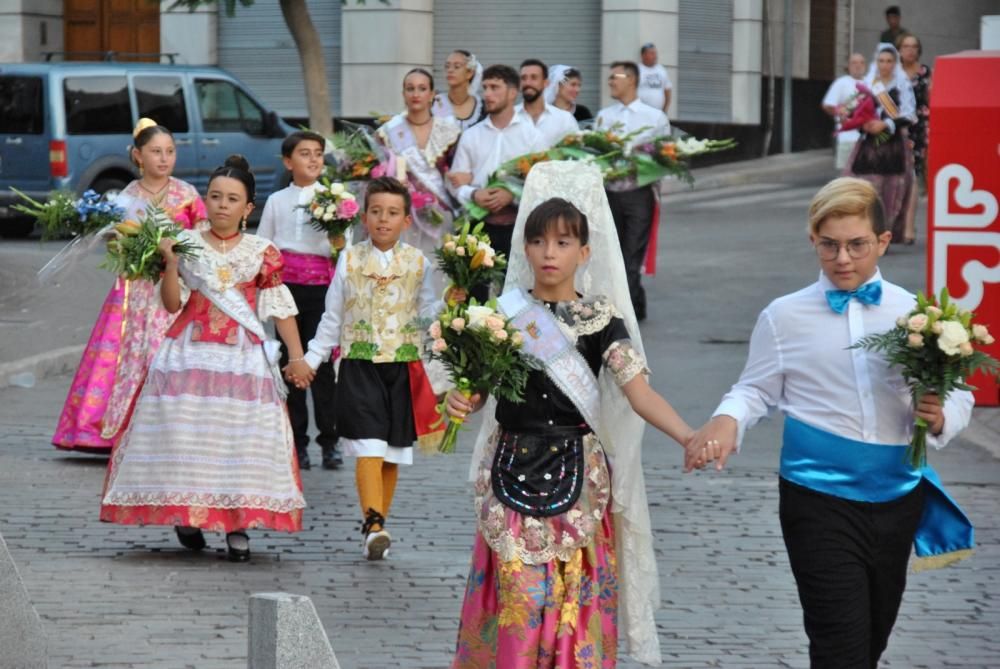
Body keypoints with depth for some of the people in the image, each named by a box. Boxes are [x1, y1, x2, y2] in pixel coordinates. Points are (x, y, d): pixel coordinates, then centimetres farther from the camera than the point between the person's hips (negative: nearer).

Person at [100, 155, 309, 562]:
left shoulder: (261, 253, 5)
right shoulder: (186, 245, 5)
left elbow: (281, 308, 5)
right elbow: (172, 303, 0)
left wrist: (297, 357, 1)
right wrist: (169, 263, -13)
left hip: (244, 357, 0)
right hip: (191, 355, 0)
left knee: (243, 437, -6)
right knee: (186, 433, -3)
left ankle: (238, 526, -4)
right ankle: (187, 516, 10)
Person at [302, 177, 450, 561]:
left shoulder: (418, 263, 5)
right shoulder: (350, 261, 5)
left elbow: (427, 314, 7)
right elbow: (332, 318, 12)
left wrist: (449, 305, -13)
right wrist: (311, 359, 11)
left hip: (403, 366, 2)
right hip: (359, 363, -2)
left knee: (392, 453, 7)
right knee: (369, 447, -14)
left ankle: (376, 527, 17)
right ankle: (374, 525, -24)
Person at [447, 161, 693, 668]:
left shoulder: (600, 320, -2)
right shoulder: (505, 313, 4)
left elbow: (640, 394, -10)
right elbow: (476, 385, 5)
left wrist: (689, 437, -26)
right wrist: (459, 401, -19)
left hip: (577, 474, -1)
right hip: (513, 470, 1)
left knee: (572, 598, 1)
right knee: (517, 600, -1)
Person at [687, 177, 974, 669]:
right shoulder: (784, 317, -3)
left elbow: (958, 394, 5)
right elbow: (757, 390, 4)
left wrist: (941, 418, -17)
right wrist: (727, 421, -17)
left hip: (897, 498, 3)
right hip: (819, 499, -3)